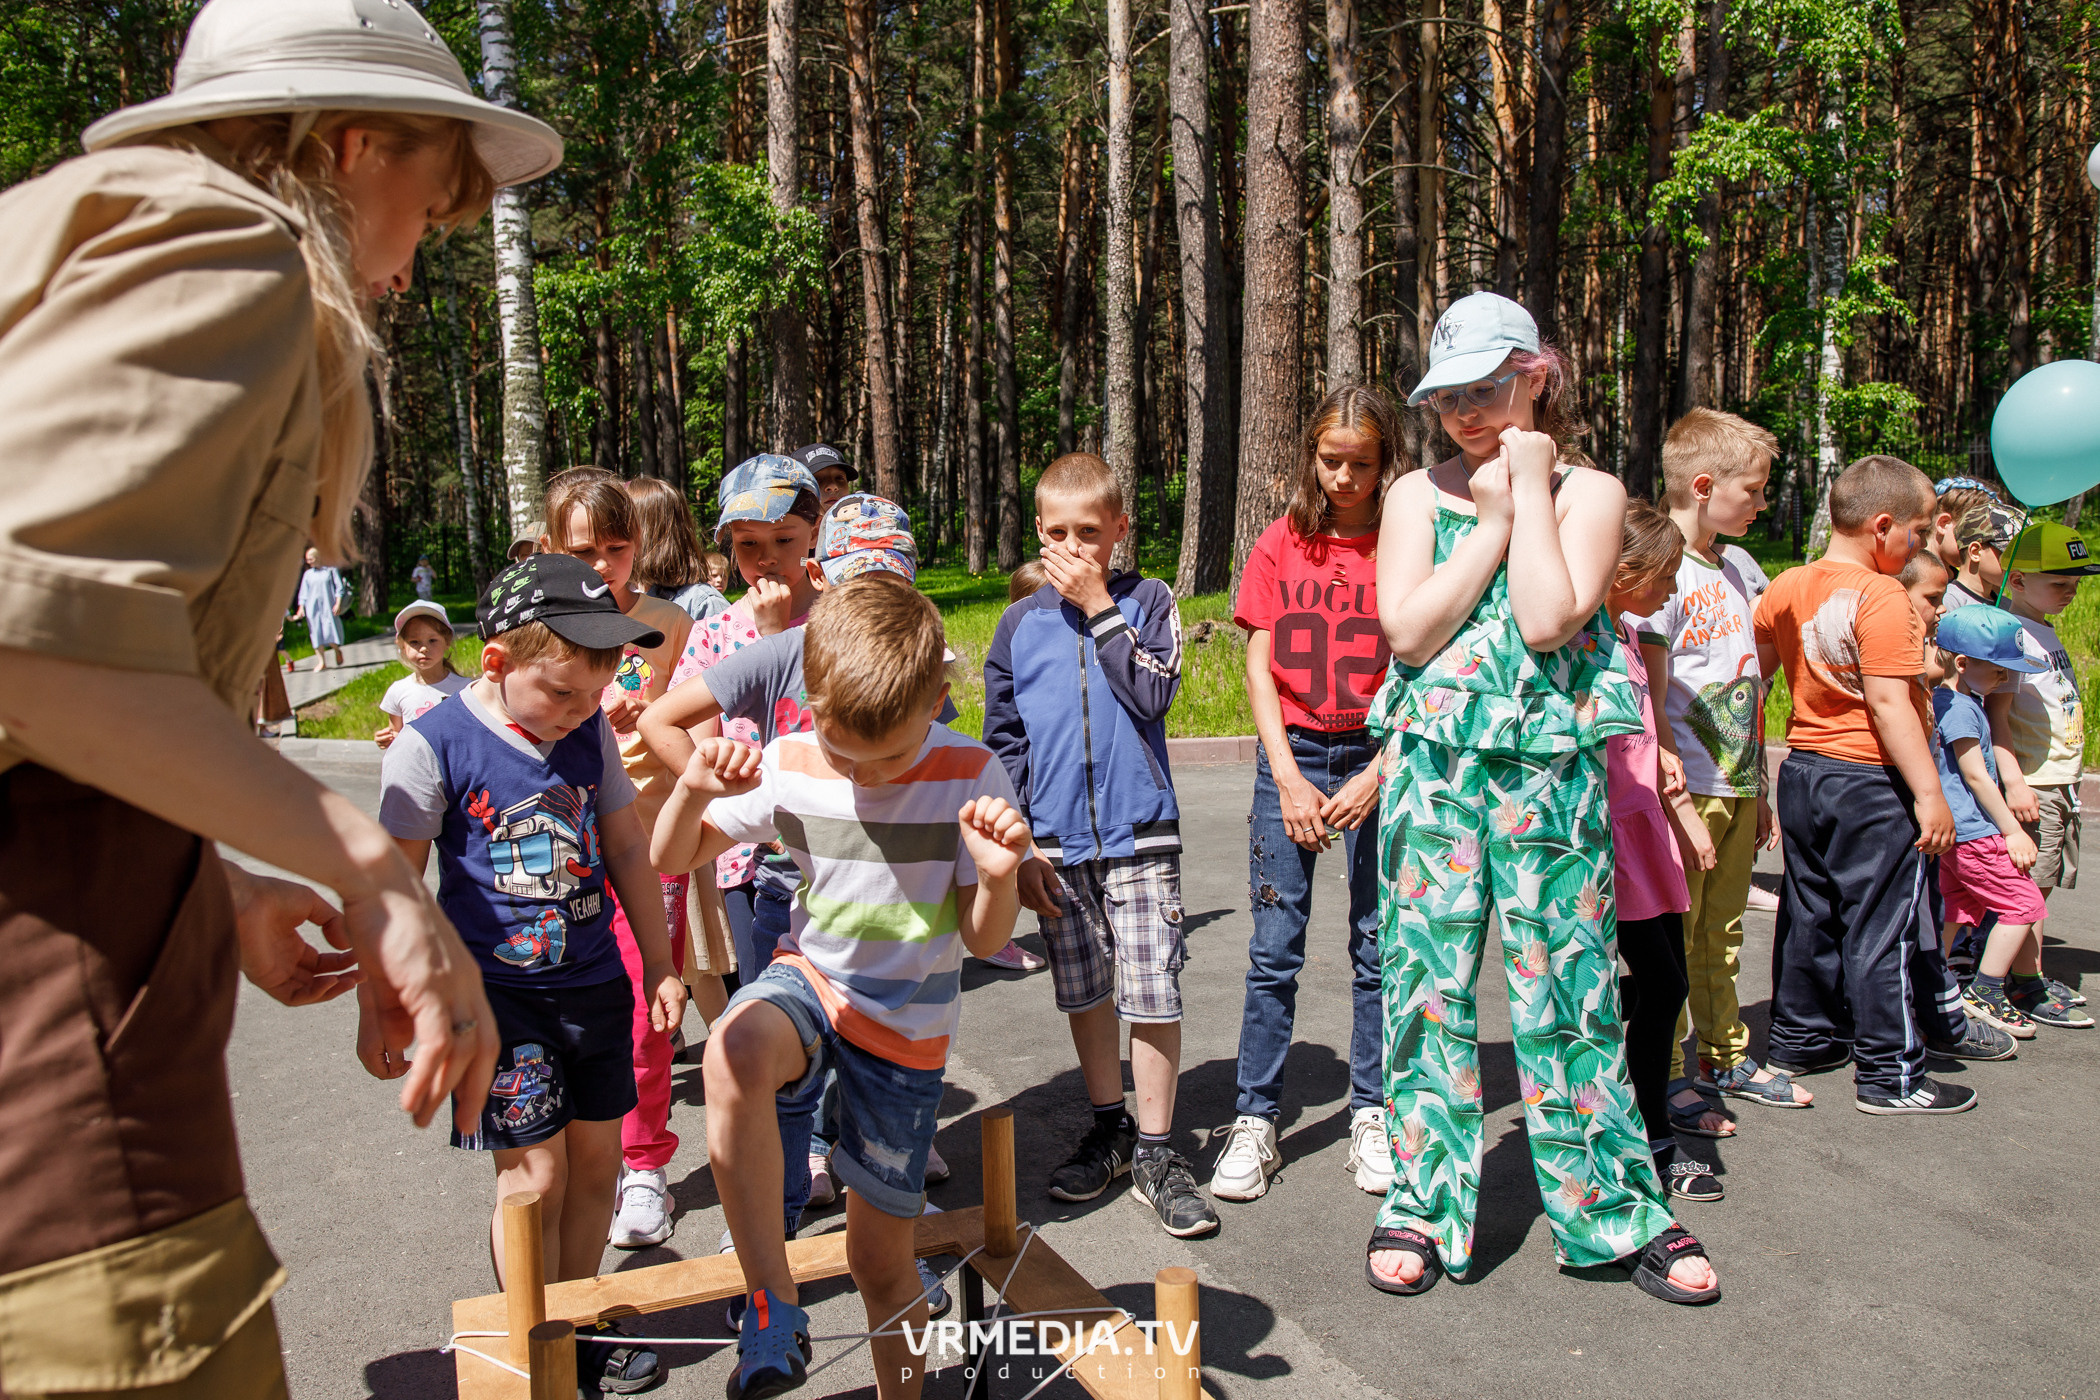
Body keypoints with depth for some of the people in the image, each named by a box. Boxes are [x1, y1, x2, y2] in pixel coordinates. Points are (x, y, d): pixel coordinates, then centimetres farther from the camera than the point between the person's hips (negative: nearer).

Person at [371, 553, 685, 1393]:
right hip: (495, 991, -4)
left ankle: (578, 1329, 29)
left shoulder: (591, 732, 1)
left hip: (593, 981, 5)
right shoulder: (434, 745, -12)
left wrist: (659, 965, 15)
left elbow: (627, 851, 12)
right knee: (535, 1174, -3)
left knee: (597, 1161, 11)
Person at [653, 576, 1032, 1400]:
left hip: (908, 1024, -1)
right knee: (735, 1053, -36)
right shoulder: (787, 768, -10)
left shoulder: (970, 779, -15)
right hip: (810, 982, 1)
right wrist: (692, 791, -21)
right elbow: (671, 860, 1)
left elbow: (984, 941, -10)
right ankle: (774, 1310, -23)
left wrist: (998, 877, -32)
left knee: (881, 1254, 8)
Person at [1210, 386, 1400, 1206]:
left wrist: (1375, 779, -13)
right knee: (1274, 947, 2)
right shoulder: (1280, 546, 4)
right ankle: (1255, 1122, 10)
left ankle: (1372, 1115, 20)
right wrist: (1289, 778, -8)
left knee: (1377, 945, 6)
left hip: (1379, 757, -1)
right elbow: (1258, 669, 2)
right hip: (1291, 754, 1)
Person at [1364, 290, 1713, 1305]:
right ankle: (1421, 1202, 18)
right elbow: (1407, 630, -7)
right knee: (1426, 978, 4)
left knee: (1565, 983, 4)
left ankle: (1618, 1210, 19)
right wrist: (1494, 519, -5)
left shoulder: (1590, 493, 4)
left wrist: (1531, 490, -6)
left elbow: (1547, 619, -13)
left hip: (1552, 771, -1)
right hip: (1435, 765, 1)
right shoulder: (1418, 495, 8)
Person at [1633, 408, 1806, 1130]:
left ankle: (1724, 1057, 30)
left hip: (1736, 788, 8)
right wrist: (1680, 806, -20)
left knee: (1721, 934, 18)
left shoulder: (1732, 572, 13)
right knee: (1670, 938, 1)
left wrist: (1759, 794, 18)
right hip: (1687, 790, -8)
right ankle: (1664, 1077, 11)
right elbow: (1648, 705, -17)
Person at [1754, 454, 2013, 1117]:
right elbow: (1889, 703, -22)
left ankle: (1800, 1039, 28)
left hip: (1801, 768, 8)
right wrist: (1930, 794, -20)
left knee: (1809, 914, 17)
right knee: (1880, 926, 1)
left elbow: (1755, 665, 12)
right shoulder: (1882, 598, -17)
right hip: (1869, 783, -8)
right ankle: (1889, 1075, 9)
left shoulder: (1786, 587, 5)